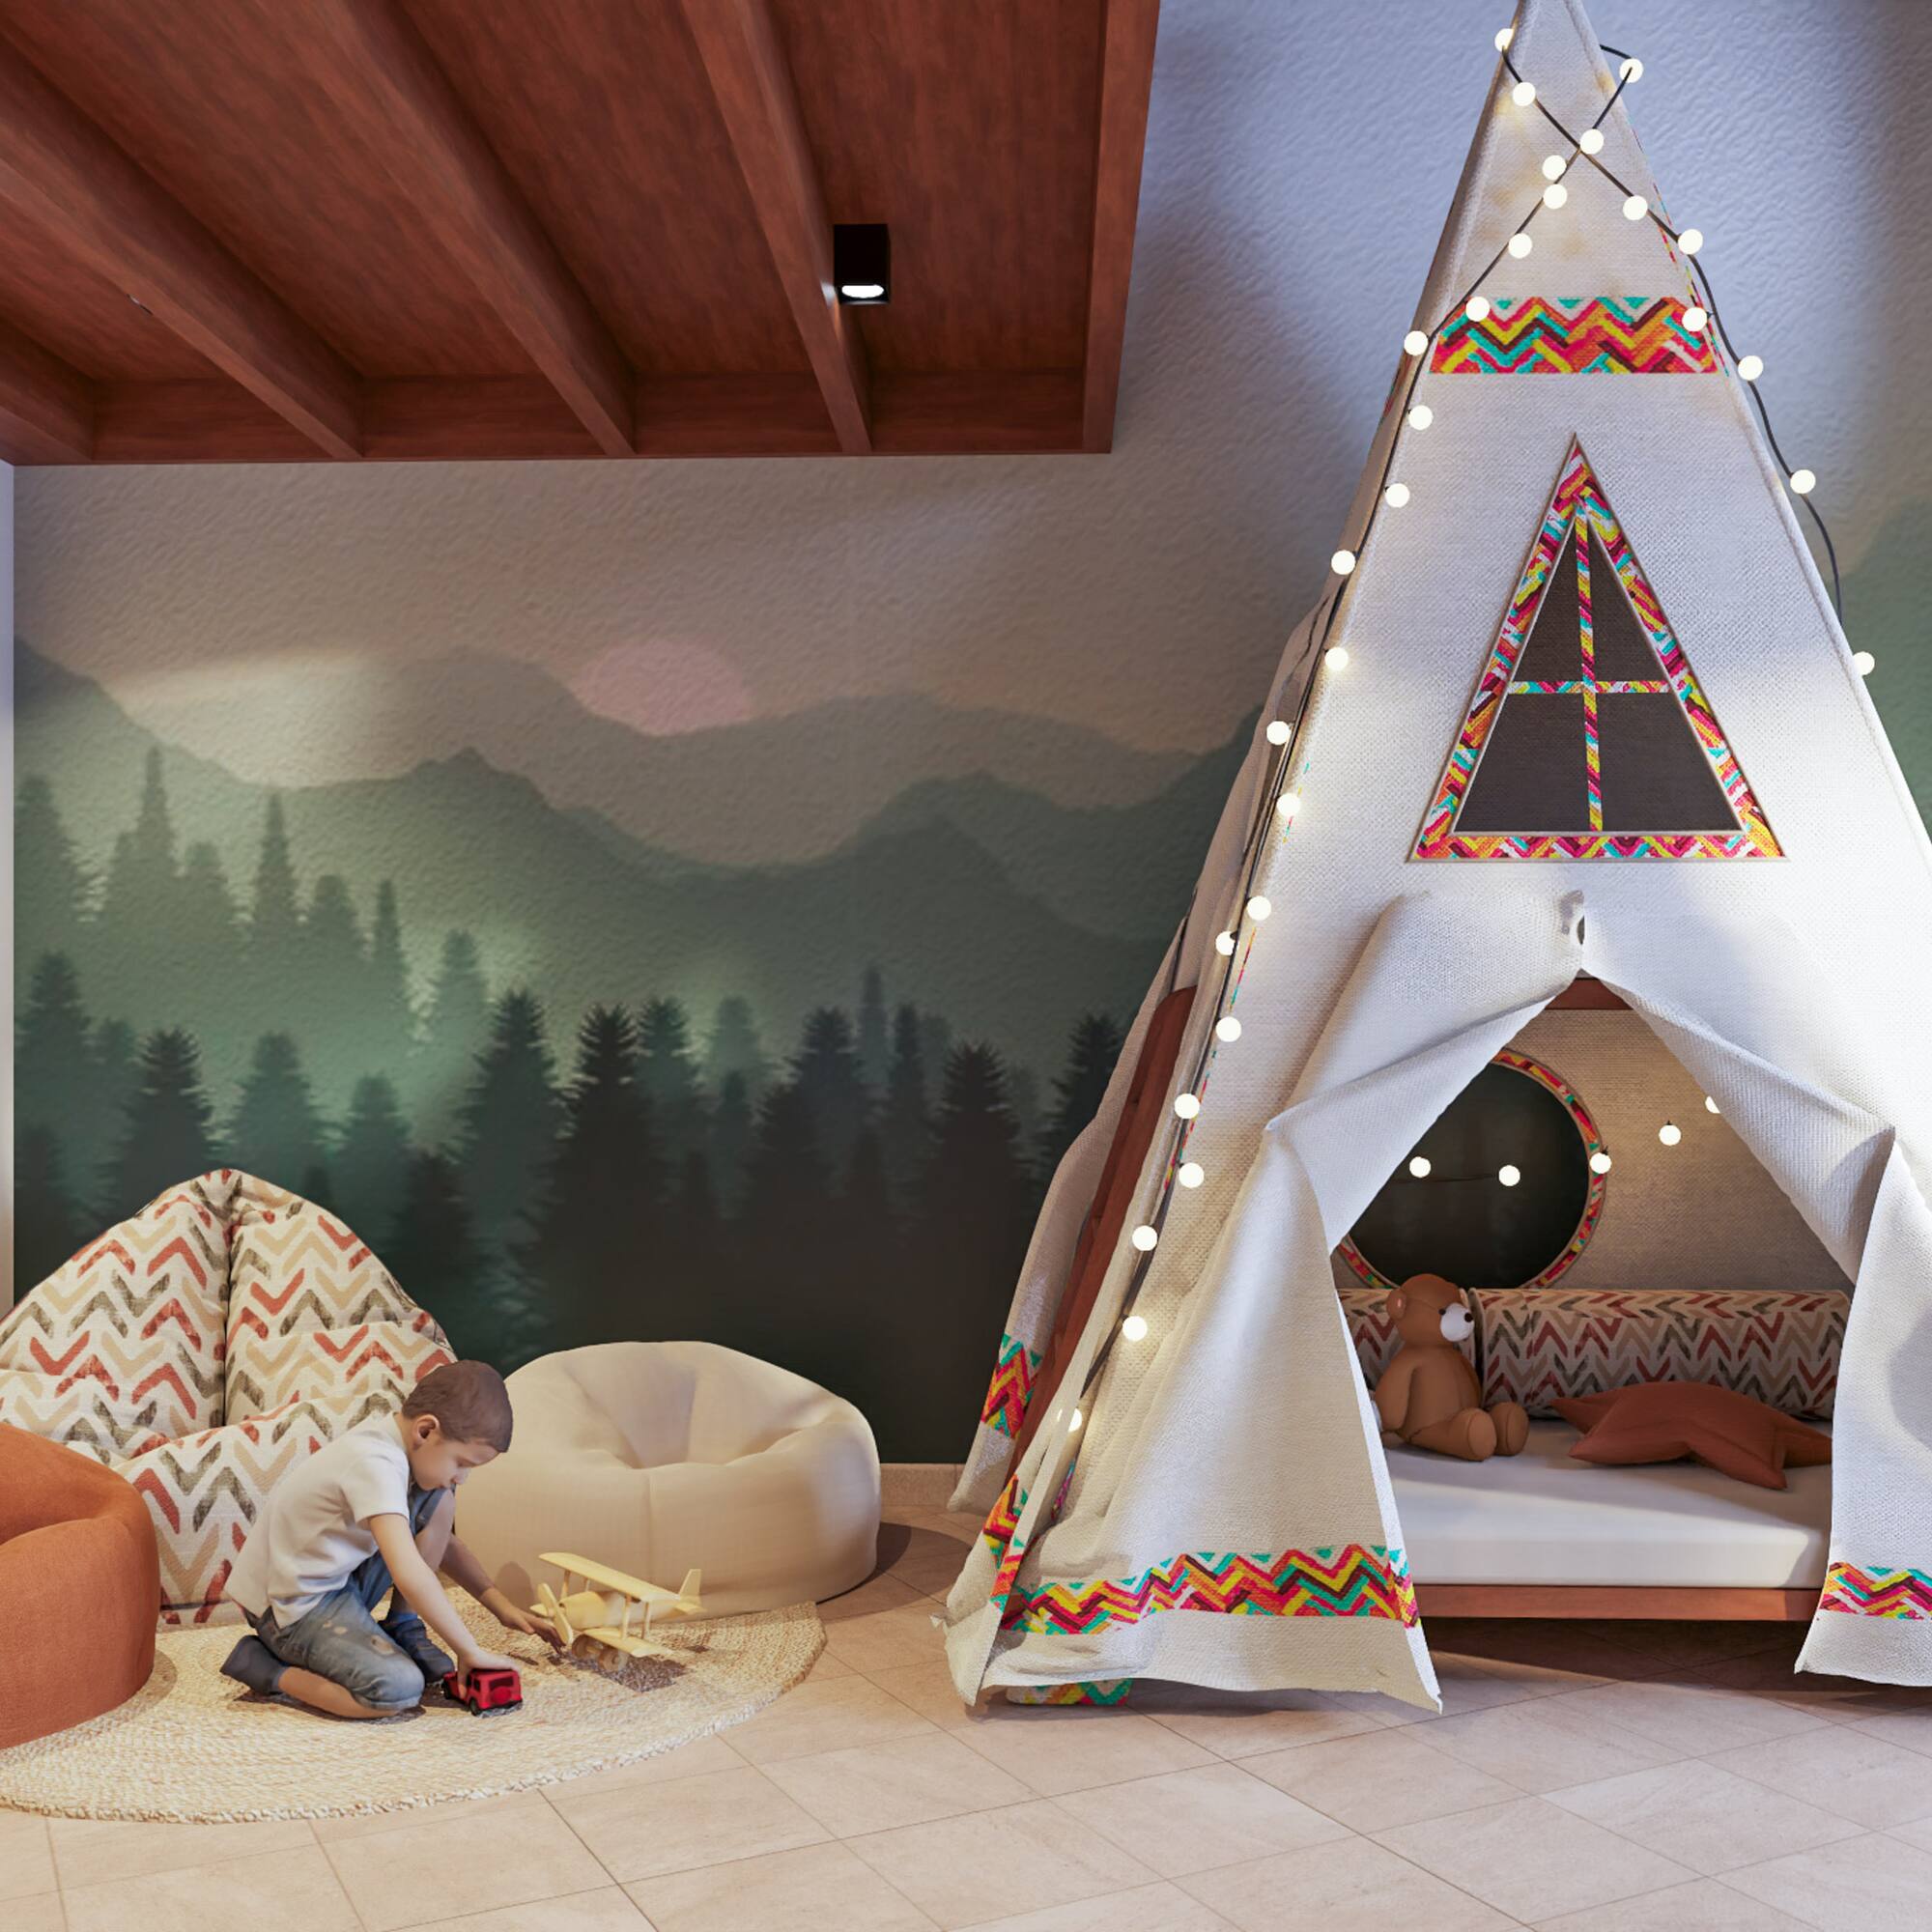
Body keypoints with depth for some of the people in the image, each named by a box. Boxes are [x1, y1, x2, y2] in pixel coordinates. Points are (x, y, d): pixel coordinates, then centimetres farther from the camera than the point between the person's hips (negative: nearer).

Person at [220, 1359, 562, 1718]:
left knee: (439, 1502, 0)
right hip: (292, 1605, -9)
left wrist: (500, 1606, 7)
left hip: (342, 1578, 9)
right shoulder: (376, 1464, -29)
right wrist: (470, 1651, -28)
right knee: (399, 1689, -27)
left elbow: (442, 1543, 14)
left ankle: (403, 1629, 8)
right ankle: (267, 1669, -7)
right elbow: (409, 1574, -37)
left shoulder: (394, 1440, 1)